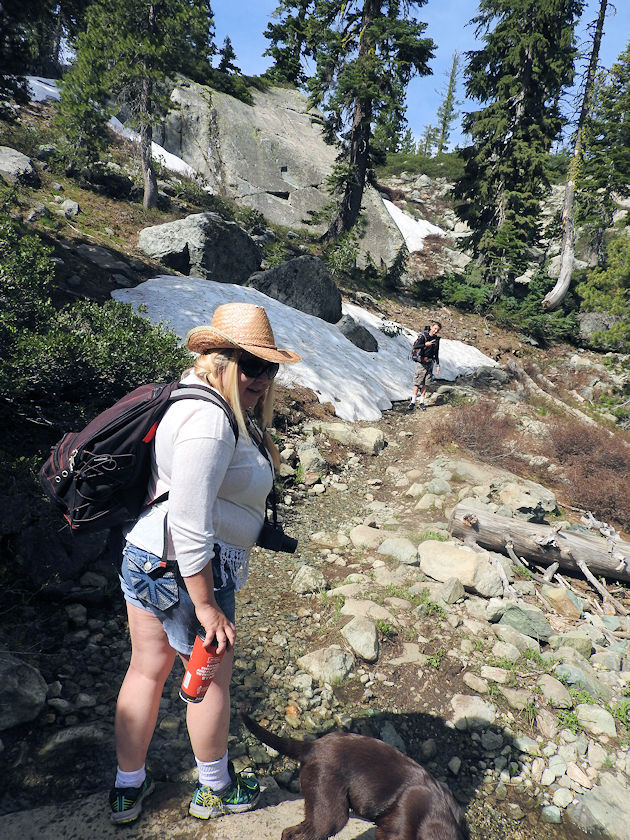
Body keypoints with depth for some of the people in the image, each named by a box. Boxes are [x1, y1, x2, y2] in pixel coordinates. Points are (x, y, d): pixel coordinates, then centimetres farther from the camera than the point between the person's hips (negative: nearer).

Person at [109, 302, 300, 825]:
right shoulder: (210, 419, -25)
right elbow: (190, 523, -29)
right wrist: (207, 606, -23)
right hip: (187, 570, -9)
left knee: (146, 669, 21)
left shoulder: (215, 407, 7)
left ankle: (128, 789, 42)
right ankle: (215, 789, 40)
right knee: (212, 677, 14)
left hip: (144, 555, 9)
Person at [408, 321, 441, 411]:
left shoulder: (436, 339, 9)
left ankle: (422, 402, 13)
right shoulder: (422, 336, -10)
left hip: (430, 363, 5)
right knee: (417, 383, -5)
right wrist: (425, 344, -31)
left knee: (426, 384, 6)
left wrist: (437, 365, 16)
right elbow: (415, 347, -20)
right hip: (421, 363, -5)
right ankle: (413, 402, 1)